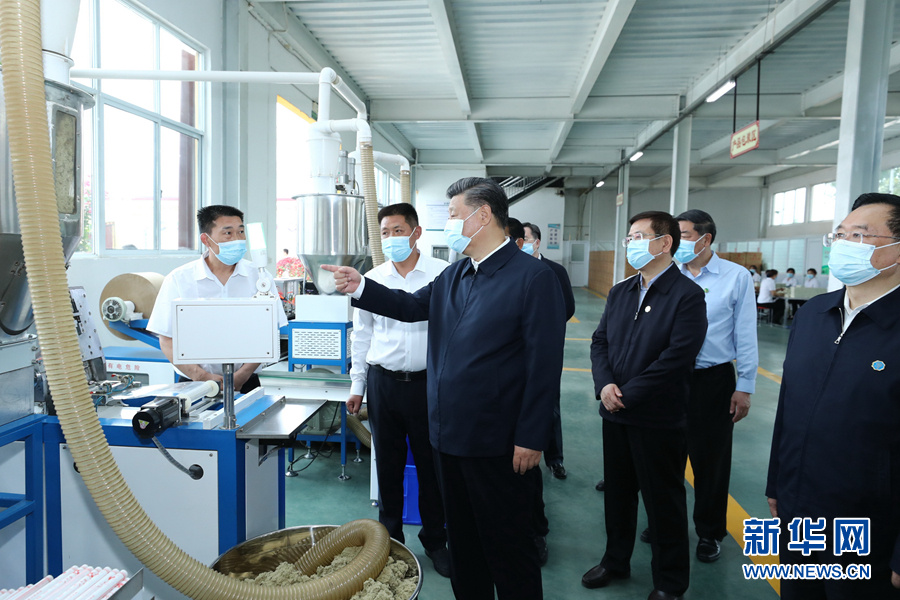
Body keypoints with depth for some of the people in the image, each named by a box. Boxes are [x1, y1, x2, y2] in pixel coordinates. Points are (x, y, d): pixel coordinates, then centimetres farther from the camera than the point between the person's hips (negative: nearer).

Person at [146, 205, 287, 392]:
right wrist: (202, 377, -10)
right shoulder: (178, 280, 3)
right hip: (194, 384, 0)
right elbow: (167, 341, 3)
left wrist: (241, 376, -9)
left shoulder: (259, 277, 5)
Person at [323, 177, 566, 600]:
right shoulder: (454, 274, 9)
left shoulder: (533, 276, -14)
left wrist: (531, 439, -17)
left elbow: (545, 363, -17)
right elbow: (412, 306, 20)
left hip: (497, 444, -7)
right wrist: (360, 287, 6)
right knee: (462, 539, 23)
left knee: (508, 547, 9)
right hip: (450, 436, 8)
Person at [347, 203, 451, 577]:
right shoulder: (373, 279, 5)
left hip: (428, 382, -2)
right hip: (383, 382, 3)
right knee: (388, 465, 14)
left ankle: (434, 540, 29)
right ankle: (390, 538, 32)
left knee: (431, 465, 9)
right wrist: (357, 385, 11)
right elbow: (361, 335, 11)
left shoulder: (443, 274, -5)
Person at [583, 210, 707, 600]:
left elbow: (676, 359, -20)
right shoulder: (620, 292, 9)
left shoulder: (687, 295, -12)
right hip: (615, 414, 6)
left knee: (664, 501, 10)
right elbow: (600, 341, 7)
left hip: (658, 419, -6)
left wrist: (627, 395, -17)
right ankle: (616, 561, 40)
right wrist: (604, 384, -11)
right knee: (617, 492, 20)